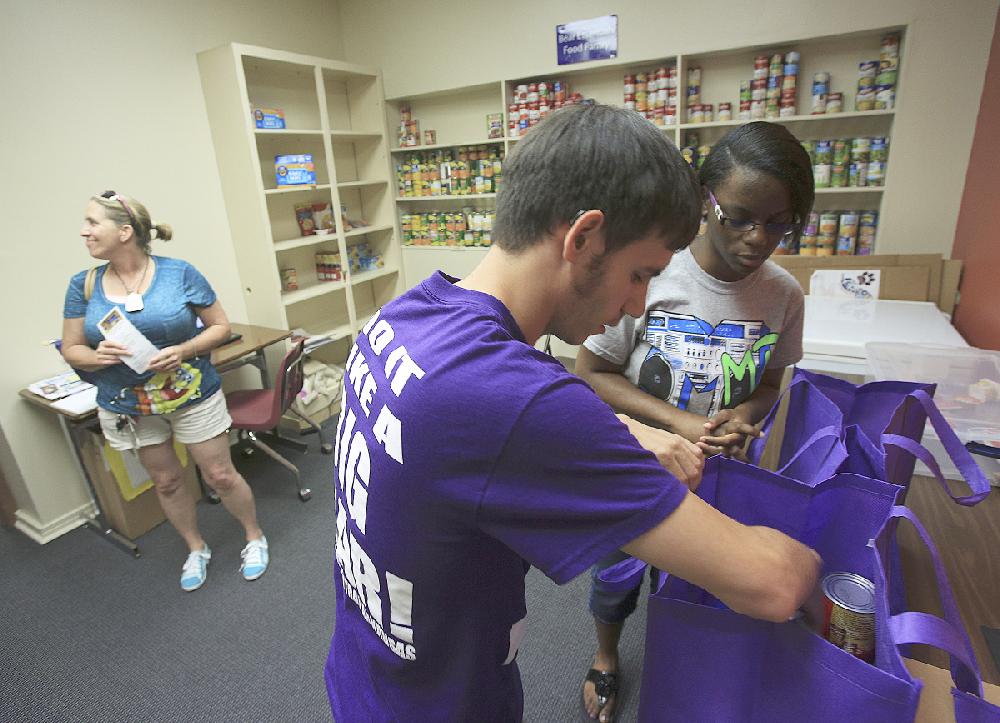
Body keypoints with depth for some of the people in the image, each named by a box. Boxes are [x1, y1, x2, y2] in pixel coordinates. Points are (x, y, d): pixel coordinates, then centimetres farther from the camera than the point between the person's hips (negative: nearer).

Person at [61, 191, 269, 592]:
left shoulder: (179, 273, -11)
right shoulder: (84, 284, -3)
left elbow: (221, 326, -6)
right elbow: (71, 349, 3)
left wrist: (184, 351, -23)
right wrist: (97, 356, -19)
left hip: (193, 396, -3)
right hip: (128, 406, 3)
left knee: (221, 475, 6)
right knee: (166, 482, 18)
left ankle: (255, 538, 31)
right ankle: (196, 549, 41)